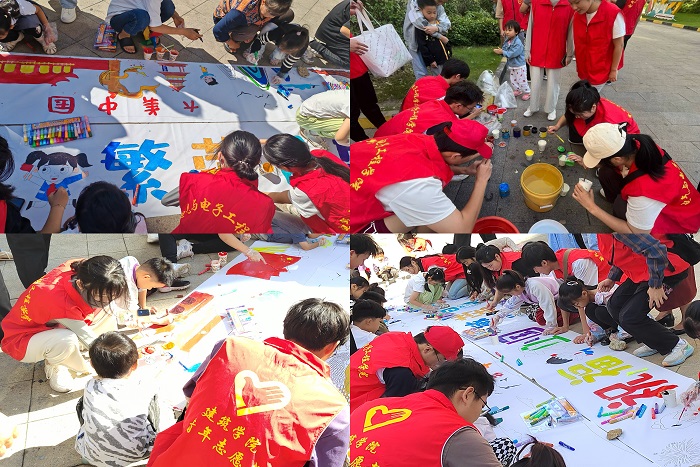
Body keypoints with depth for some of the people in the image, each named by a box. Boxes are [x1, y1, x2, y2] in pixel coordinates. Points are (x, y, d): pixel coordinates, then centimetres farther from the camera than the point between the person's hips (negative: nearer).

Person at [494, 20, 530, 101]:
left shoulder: (518, 43, -27)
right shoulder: (506, 40, 0)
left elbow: (512, 53, -32)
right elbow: (504, 49, 2)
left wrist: (502, 52, -31)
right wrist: (500, 50, -21)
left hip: (519, 66, -8)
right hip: (511, 65, 8)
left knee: (522, 81, 2)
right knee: (513, 80, 19)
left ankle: (527, 92, 18)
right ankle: (517, 90, 38)